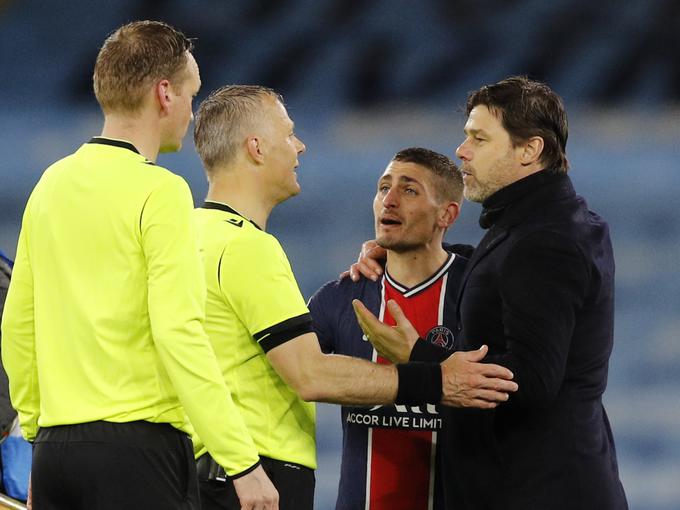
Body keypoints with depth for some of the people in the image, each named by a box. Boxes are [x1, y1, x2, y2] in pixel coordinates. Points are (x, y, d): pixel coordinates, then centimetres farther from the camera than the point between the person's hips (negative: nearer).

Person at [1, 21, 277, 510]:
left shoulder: (52, 184, 12)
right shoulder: (159, 190, -9)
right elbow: (178, 333, -17)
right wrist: (244, 461, -16)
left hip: (56, 448, 7)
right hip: (138, 446, -7)